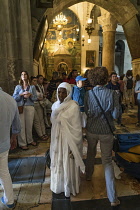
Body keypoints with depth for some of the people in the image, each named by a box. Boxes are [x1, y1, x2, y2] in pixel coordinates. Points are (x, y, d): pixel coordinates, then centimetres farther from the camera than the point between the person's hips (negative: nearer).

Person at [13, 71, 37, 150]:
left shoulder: (32, 87, 8)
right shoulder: (18, 87, 8)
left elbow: (35, 98, 4)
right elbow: (14, 98, 0)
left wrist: (30, 95, -14)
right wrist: (22, 94, -12)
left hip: (30, 107, 1)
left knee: (29, 125, 7)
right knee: (21, 126, -2)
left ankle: (30, 140, 26)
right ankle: (22, 143, 9)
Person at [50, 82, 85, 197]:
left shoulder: (73, 106, -17)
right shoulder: (55, 105, 2)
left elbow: (77, 128, -15)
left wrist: (74, 147, -15)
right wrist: (54, 143, 14)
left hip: (69, 141, -5)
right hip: (57, 140, 6)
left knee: (69, 165, 11)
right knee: (58, 164, 19)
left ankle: (70, 187, 38)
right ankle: (59, 185, 45)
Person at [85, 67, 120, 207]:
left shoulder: (88, 94, -10)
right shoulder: (112, 94, -16)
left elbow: (85, 111, 0)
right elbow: (115, 115, -13)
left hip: (91, 129, 2)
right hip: (106, 131, -1)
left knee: (91, 153, 27)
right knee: (107, 161, 9)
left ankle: (88, 175, 52)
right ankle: (112, 198, 16)